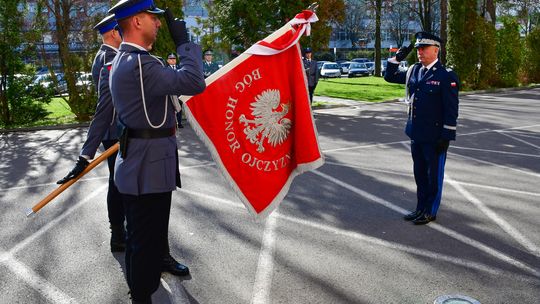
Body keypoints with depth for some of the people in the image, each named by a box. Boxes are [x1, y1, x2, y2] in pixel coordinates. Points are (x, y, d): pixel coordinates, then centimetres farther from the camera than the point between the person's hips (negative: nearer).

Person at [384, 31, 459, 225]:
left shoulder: (446, 76, -12)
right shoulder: (414, 71, 8)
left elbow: (451, 109, -13)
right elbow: (390, 77, 18)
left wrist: (446, 136, -15)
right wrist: (397, 58, 2)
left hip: (435, 136, -6)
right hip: (416, 134, 7)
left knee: (433, 175, 7)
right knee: (420, 174, 16)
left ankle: (430, 212, 19)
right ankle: (421, 208, 29)